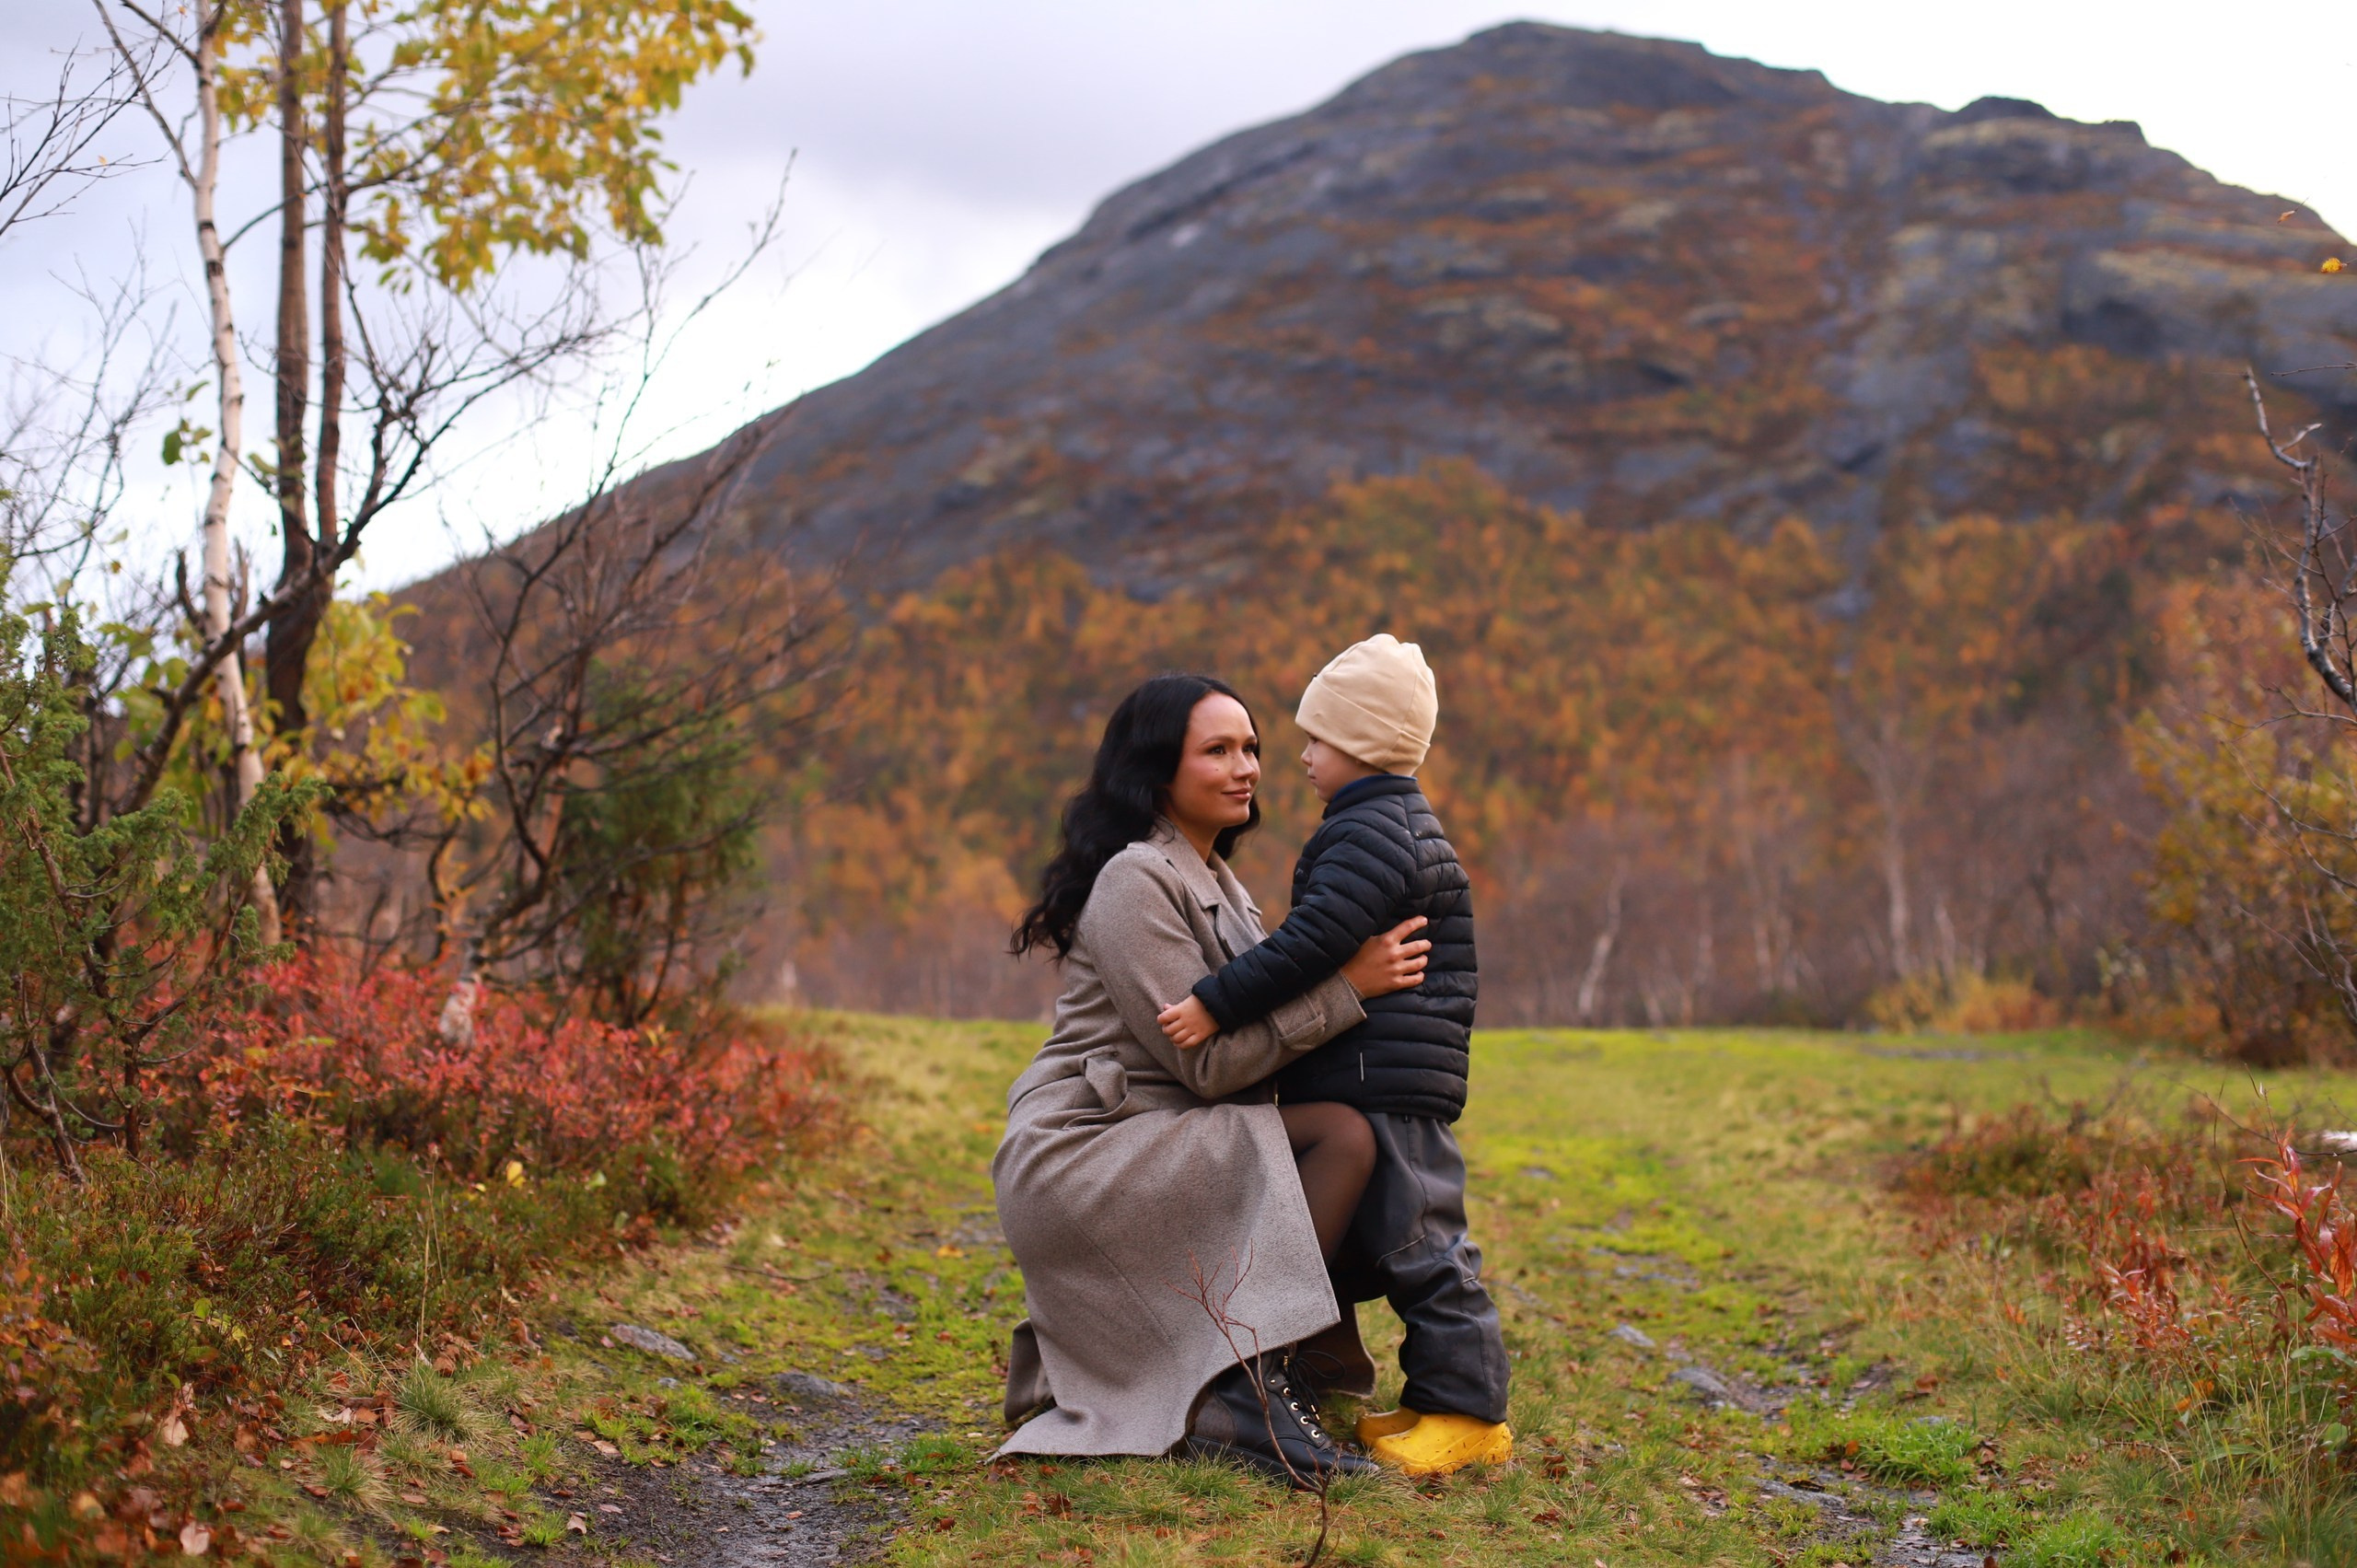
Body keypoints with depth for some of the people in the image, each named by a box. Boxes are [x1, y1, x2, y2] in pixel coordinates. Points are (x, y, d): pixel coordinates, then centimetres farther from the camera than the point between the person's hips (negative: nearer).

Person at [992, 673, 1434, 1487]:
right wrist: (1347, 986, -16)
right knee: (1343, 1137, -21)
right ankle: (1248, 1388, -21)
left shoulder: (1216, 883, 19)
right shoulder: (1135, 883, -12)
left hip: (1152, 1155, 10)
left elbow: (1249, 1030, 11)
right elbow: (1208, 1061, -17)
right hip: (1075, 1160, -10)